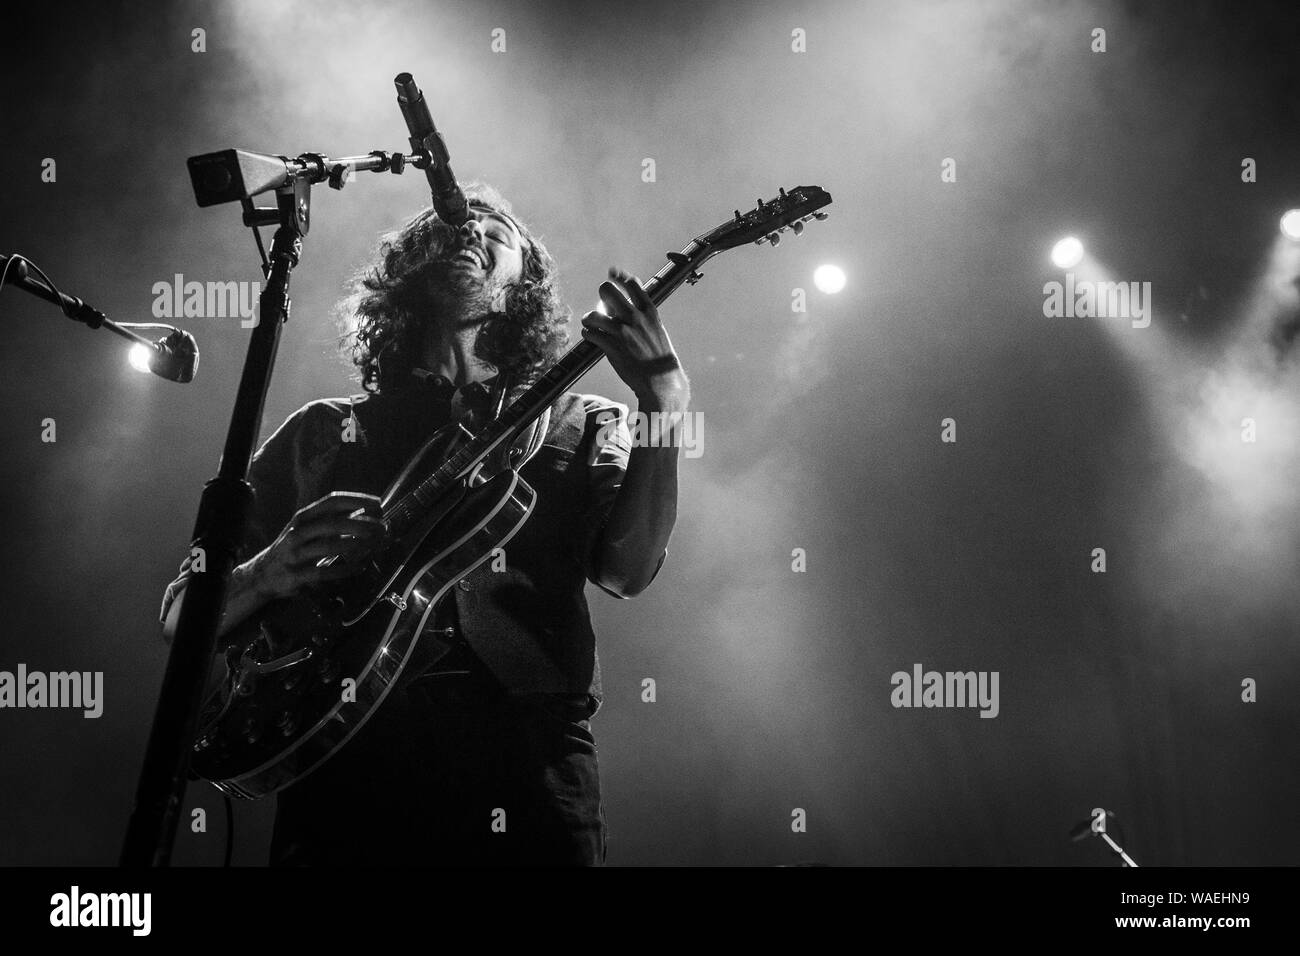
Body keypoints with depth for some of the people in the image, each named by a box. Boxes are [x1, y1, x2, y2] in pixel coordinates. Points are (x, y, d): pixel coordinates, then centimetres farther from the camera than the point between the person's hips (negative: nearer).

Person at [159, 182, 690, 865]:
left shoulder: (578, 426, 15)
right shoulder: (321, 435, 17)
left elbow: (628, 570, -4)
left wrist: (665, 404, -15)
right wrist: (268, 575, -6)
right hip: (350, 764, 1)